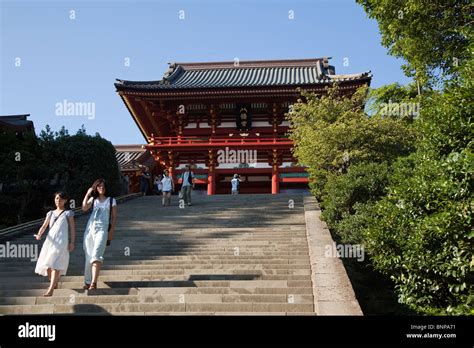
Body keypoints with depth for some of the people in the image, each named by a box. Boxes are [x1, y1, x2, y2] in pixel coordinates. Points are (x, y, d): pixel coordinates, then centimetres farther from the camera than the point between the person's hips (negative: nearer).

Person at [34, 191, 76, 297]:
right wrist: (39, 235, -9)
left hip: (62, 241, -5)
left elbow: (72, 228, 4)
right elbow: (44, 226, 11)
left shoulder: (68, 213, 9)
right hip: (50, 241, 5)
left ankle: (51, 289, -25)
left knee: (55, 264, -18)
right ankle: (54, 283, 29)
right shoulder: (50, 213, 21)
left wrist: (72, 242, -5)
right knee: (47, 265, 5)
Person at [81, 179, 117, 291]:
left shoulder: (111, 200, 8)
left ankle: (93, 283, -26)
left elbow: (114, 217, 6)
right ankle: (87, 282, 14)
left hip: (102, 229, -4)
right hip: (90, 228, 4)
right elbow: (84, 208, -3)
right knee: (88, 256, 6)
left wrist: (111, 231, -3)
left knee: (96, 255, -19)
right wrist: (87, 194, -3)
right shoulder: (93, 199, 15)